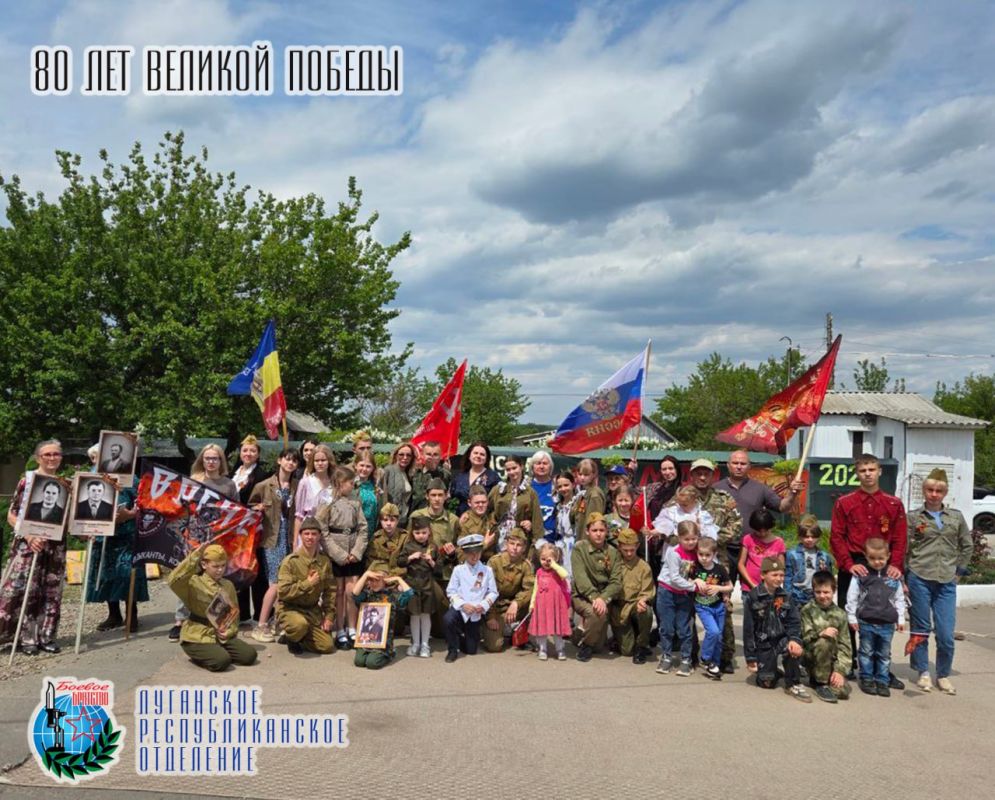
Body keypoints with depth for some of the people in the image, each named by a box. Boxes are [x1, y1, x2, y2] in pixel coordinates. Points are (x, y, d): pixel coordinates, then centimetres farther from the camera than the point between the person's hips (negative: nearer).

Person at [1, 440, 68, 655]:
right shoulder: (27, 480, -4)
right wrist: (29, 536, -17)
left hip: (56, 545, 4)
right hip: (27, 544, -4)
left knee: (52, 592, 6)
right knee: (24, 590, -5)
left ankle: (46, 637, 15)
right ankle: (27, 638, 5)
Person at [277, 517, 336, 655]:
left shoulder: (325, 561, 0)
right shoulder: (290, 561, -15)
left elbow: (330, 590, 7)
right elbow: (283, 592, -21)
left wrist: (329, 616, 1)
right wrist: (307, 584, -20)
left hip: (313, 610, 5)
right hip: (290, 609, -5)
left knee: (328, 646, -7)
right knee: (300, 624, -38)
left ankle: (300, 638, 20)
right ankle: (291, 638, -2)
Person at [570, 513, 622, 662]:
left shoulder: (613, 553, 3)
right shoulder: (579, 548, -4)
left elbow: (616, 582, -6)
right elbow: (580, 577, -15)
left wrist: (603, 598, -24)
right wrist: (594, 597, -29)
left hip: (605, 597, 3)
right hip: (582, 596, -3)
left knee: (598, 645, -4)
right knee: (596, 612, -35)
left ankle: (583, 630, 31)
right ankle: (584, 642, -6)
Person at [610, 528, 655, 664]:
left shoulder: (644, 567, -2)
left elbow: (647, 592, -5)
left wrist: (642, 600, -24)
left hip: (635, 605, 0)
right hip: (618, 608, 0)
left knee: (646, 611, -37)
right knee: (627, 650, -10)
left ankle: (641, 646, -11)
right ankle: (623, 637, 29)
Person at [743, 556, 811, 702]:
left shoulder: (785, 597, -1)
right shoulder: (752, 597, -13)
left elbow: (794, 621, -6)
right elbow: (748, 629, -9)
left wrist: (794, 639, -28)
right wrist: (750, 657, -9)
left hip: (782, 638, 2)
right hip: (763, 643, -2)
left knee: (795, 649, -31)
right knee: (767, 683, -4)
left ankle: (793, 685, -9)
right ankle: (772, 672, 34)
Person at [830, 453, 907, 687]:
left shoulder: (894, 504, 6)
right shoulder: (844, 503, 2)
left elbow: (900, 538, 3)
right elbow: (836, 537, -2)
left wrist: (895, 565, -12)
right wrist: (849, 564, -14)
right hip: (852, 567, 0)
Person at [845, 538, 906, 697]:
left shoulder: (893, 577, 2)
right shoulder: (861, 576, -6)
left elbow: (899, 599, 9)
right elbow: (852, 598, -3)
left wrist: (901, 619, 7)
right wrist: (852, 618, -4)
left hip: (887, 624, 2)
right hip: (866, 622, -2)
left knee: (884, 654, 11)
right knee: (866, 652, 9)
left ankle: (882, 681, 21)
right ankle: (867, 679, 20)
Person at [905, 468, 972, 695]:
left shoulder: (956, 517, 9)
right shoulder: (913, 517, 2)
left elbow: (967, 547, 17)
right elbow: (904, 549, 1)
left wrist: (959, 571, 10)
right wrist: (905, 578, -3)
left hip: (946, 582, 2)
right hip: (919, 580, -2)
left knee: (946, 634, -1)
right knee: (920, 629, 6)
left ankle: (943, 675, 17)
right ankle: (923, 673, 19)